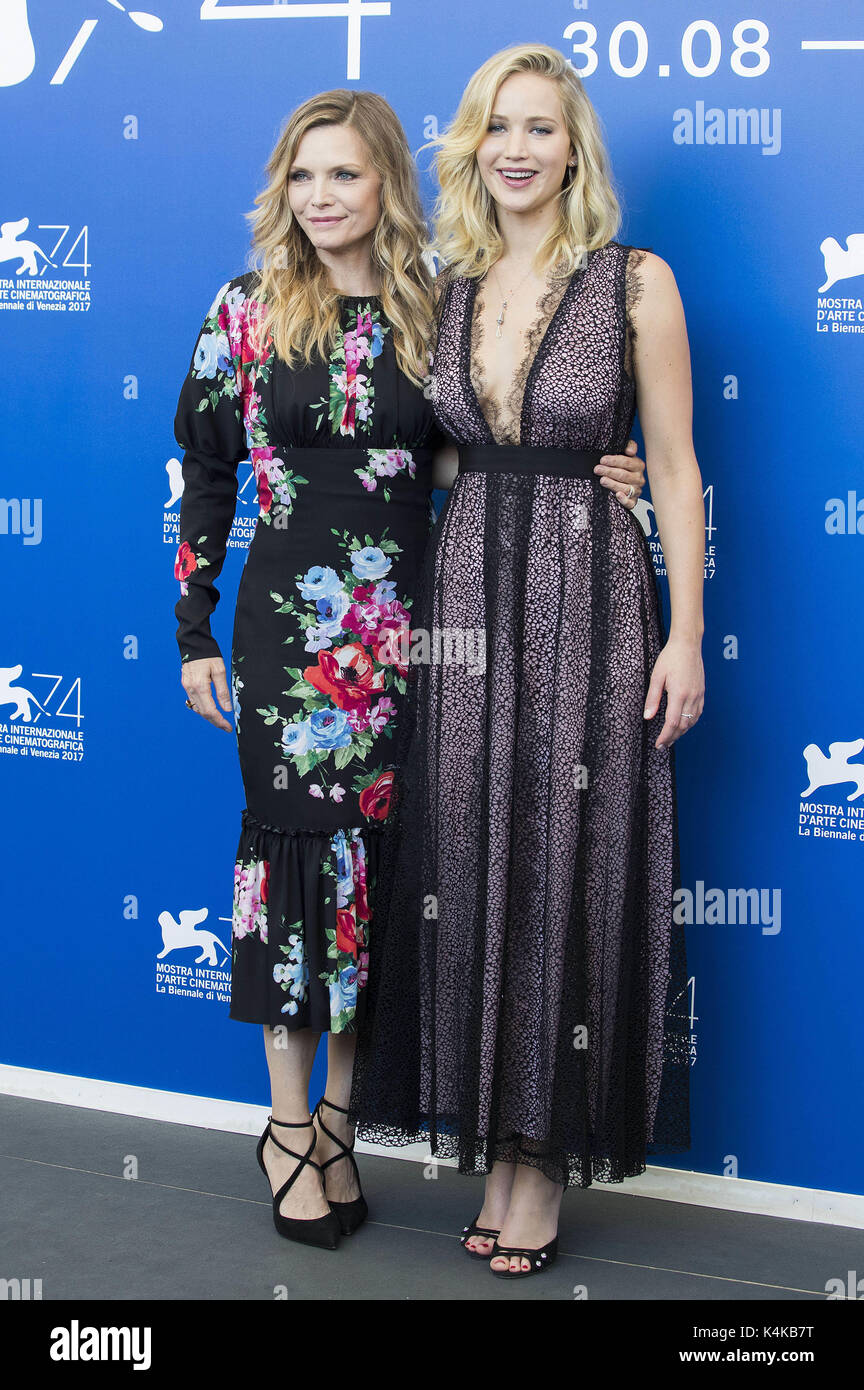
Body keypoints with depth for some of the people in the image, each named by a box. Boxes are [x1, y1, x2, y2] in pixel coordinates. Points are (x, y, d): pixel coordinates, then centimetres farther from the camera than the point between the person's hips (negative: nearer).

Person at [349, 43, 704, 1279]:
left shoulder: (635, 283, -2)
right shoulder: (447, 293, 10)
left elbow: (674, 470, -3)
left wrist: (684, 636, -8)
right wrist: (410, 598, 7)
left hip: (589, 599, -4)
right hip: (463, 599, 4)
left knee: (569, 867, 1)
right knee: (470, 864, 6)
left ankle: (548, 1146, 15)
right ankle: (496, 1140, 20)